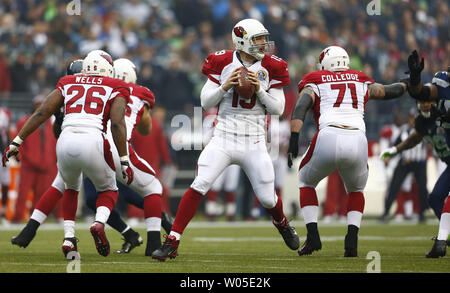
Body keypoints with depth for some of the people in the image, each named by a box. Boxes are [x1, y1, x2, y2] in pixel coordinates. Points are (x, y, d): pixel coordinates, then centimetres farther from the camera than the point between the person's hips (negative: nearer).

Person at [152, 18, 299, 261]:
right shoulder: (223, 63, -1)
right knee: (199, 186, -16)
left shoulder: (270, 67, 2)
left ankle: (281, 223, 42)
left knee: (267, 197, 4)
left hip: (254, 143, 1)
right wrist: (224, 87, -16)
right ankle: (171, 243, -12)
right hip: (224, 138, -1)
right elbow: (206, 102, 1)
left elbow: (278, 108, 2)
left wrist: (260, 89, -13)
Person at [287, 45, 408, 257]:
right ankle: (352, 237, 7)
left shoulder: (315, 83, 20)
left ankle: (313, 235, 9)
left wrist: (293, 141, -6)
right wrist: (408, 85, 61)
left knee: (306, 182, 26)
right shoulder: (362, 83, 28)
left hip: (328, 138, -2)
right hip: (358, 142, 2)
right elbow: (388, 91, 41)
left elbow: (300, 107, 3)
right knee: (356, 189, 30)